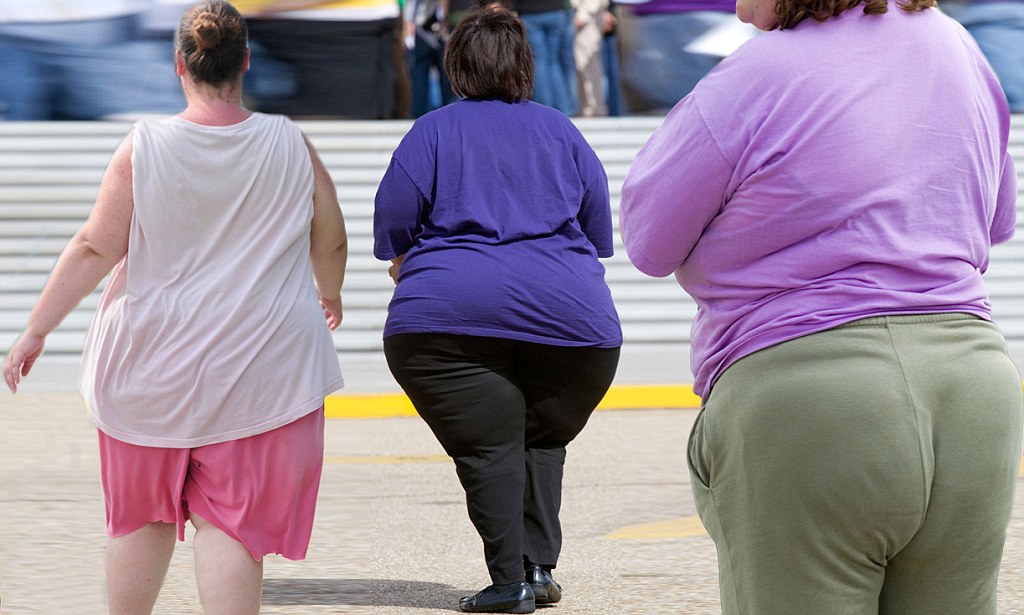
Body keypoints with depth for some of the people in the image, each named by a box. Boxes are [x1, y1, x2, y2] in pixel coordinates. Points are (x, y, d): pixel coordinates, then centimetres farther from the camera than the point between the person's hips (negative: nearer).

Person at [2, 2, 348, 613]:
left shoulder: (144, 147, -9)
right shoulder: (290, 144, -4)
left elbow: (96, 248, -8)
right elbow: (330, 241, 7)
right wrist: (330, 294, 29)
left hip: (152, 367, 0)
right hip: (257, 365, 0)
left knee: (143, 516, 16)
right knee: (231, 519, 0)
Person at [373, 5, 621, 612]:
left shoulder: (434, 130, 6)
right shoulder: (562, 130, 15)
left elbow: (391, 228, 3)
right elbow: (601, 233, 18)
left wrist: (411, 262, 23)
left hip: (449, 312, -2)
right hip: (571, 314, 2)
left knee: (488, 448, -1)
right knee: (543, 442, 14)